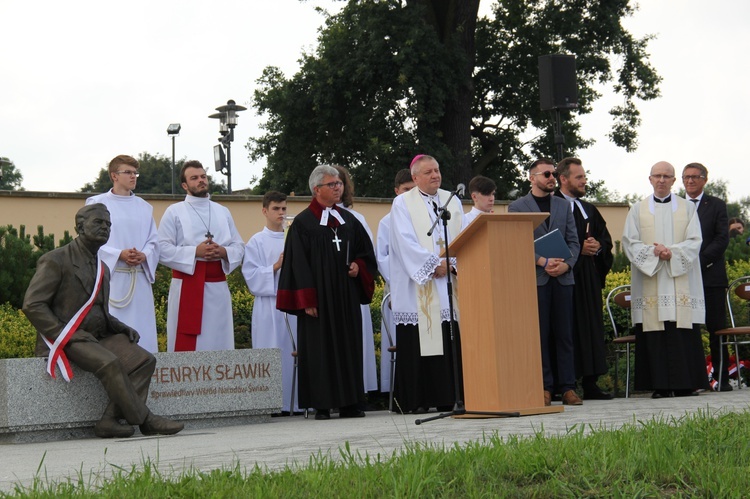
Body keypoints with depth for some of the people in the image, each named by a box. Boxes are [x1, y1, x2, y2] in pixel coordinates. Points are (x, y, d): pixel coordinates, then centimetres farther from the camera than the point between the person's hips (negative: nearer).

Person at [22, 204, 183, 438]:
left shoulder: (102, 269, 20)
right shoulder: (55, 261, -5)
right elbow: (32, 305, -12)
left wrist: (122, 328, 5)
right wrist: (67, 336, -19)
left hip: (99, 336, 8)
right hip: (67, 339, -8)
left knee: (143, 360, -16)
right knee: (110, 363, -33)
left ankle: (110, 420, -22)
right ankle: (144, 419, -22)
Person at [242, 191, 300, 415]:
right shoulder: (257, 242, 3)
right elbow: (251, 276, -4)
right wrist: (276, 267, -16)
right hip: (269, 306, -4)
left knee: (295, 352, 1)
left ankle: (295, 402, 5)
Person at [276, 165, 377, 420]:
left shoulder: (348, 220, 14)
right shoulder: (303, 223, -2)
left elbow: (366, 251, 20)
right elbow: (298, 264, -6)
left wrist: (359, 266, -3)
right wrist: (307, 300, -13)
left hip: (346, 297, 5)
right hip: (319, 296, -5)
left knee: (349, 346, 4)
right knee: (320, 348, -3)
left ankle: (349, 403, 8)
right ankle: (322, 405, 0)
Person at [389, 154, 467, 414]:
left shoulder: (453, 201, 17)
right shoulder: (403, 203, 3)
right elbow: (405, 242, -8)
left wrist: (453, 264, -8)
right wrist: (434, 265, -14)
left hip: (451, 279, 4)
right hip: (418, 284, -4)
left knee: (451, 341, -1)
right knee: (418, 342, -6)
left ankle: (449, 397, 3)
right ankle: (417, 400, -3)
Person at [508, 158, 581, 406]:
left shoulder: (564, 206, 16)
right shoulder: (517, 207, 5)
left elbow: (573, 241, 12)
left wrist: (566, 264, -7)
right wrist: (542, 262, -14)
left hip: (563, 278, 3)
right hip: (535, 279, -3)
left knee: (564, 334, 2)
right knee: (540, 335, -2)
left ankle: (567, 387, 4)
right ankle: (544, 387, 1)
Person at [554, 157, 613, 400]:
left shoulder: (589, 210, 19)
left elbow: (606, 239, 19)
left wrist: (597, 246, -3)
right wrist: (578, 250, -14)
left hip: (589, 277, 7)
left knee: (592, 328, 5)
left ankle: (590, 384, 8)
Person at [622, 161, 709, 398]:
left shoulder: (687, 208, 13)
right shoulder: (637, 210, 12)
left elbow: (694, 241, 3)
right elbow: (629, 242, 3)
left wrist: (672, 252, -14)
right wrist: (653, 252, -14)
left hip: (681, 279, 0)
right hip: (651, 285, 0)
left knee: (683, 333, -6)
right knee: (655, 332, -6)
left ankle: (685, 384, -3)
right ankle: (660, 386, -4)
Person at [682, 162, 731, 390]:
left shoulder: (716, 205, 9)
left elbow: (722, 239, -1)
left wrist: (700, 260, -12)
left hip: (711, 276, -1)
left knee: (716, 329, -1)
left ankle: (722, 378, 3)